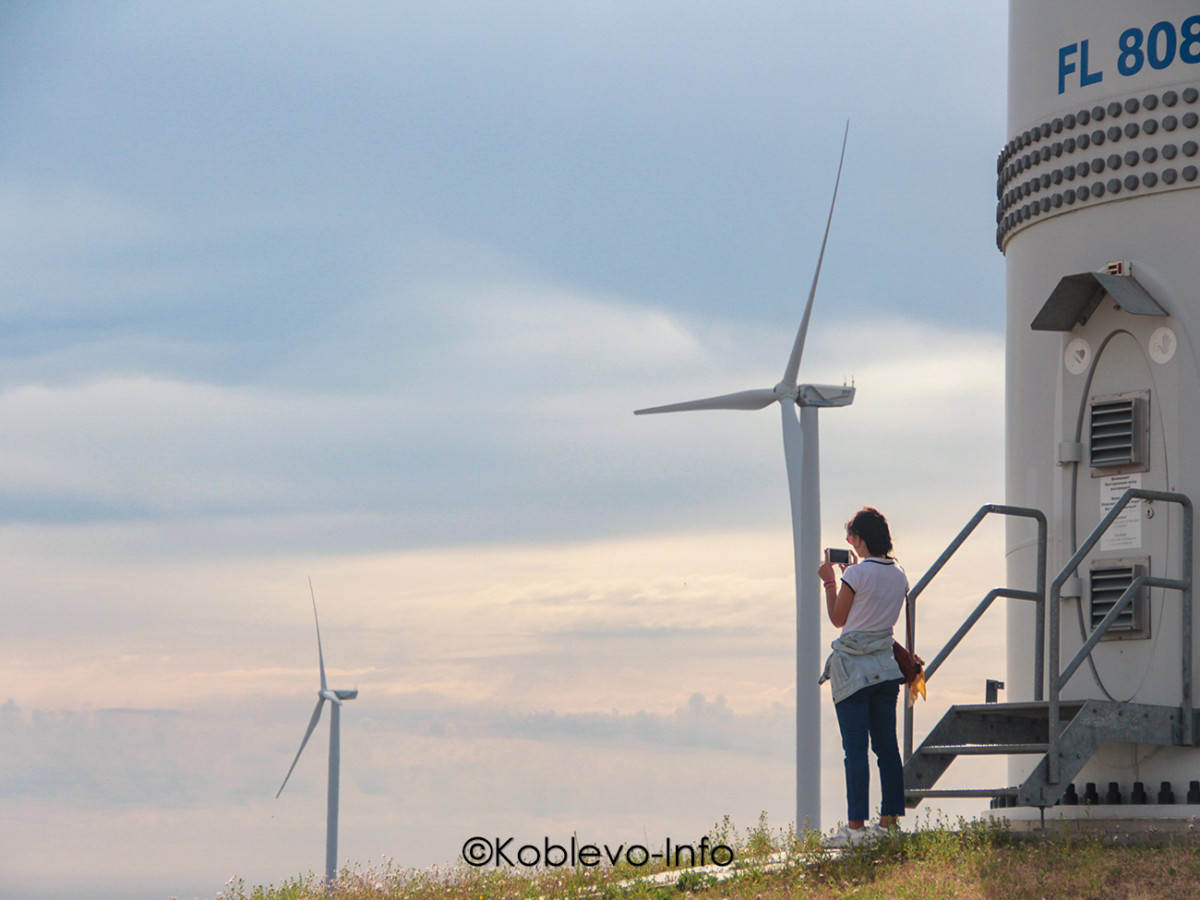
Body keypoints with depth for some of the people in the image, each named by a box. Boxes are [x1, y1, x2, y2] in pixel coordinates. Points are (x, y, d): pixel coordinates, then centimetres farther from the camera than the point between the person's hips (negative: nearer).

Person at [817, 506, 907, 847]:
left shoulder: (856, 574, -13)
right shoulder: (899, 575, 5)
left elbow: (838, 618, -2)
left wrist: (829, 581, 9)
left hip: (853, 667, -6)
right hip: (885, 667, 6)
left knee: (855, 749, -5)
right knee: (887, 746, 9)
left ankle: (856, 825, -6)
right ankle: (889, 820, 9)